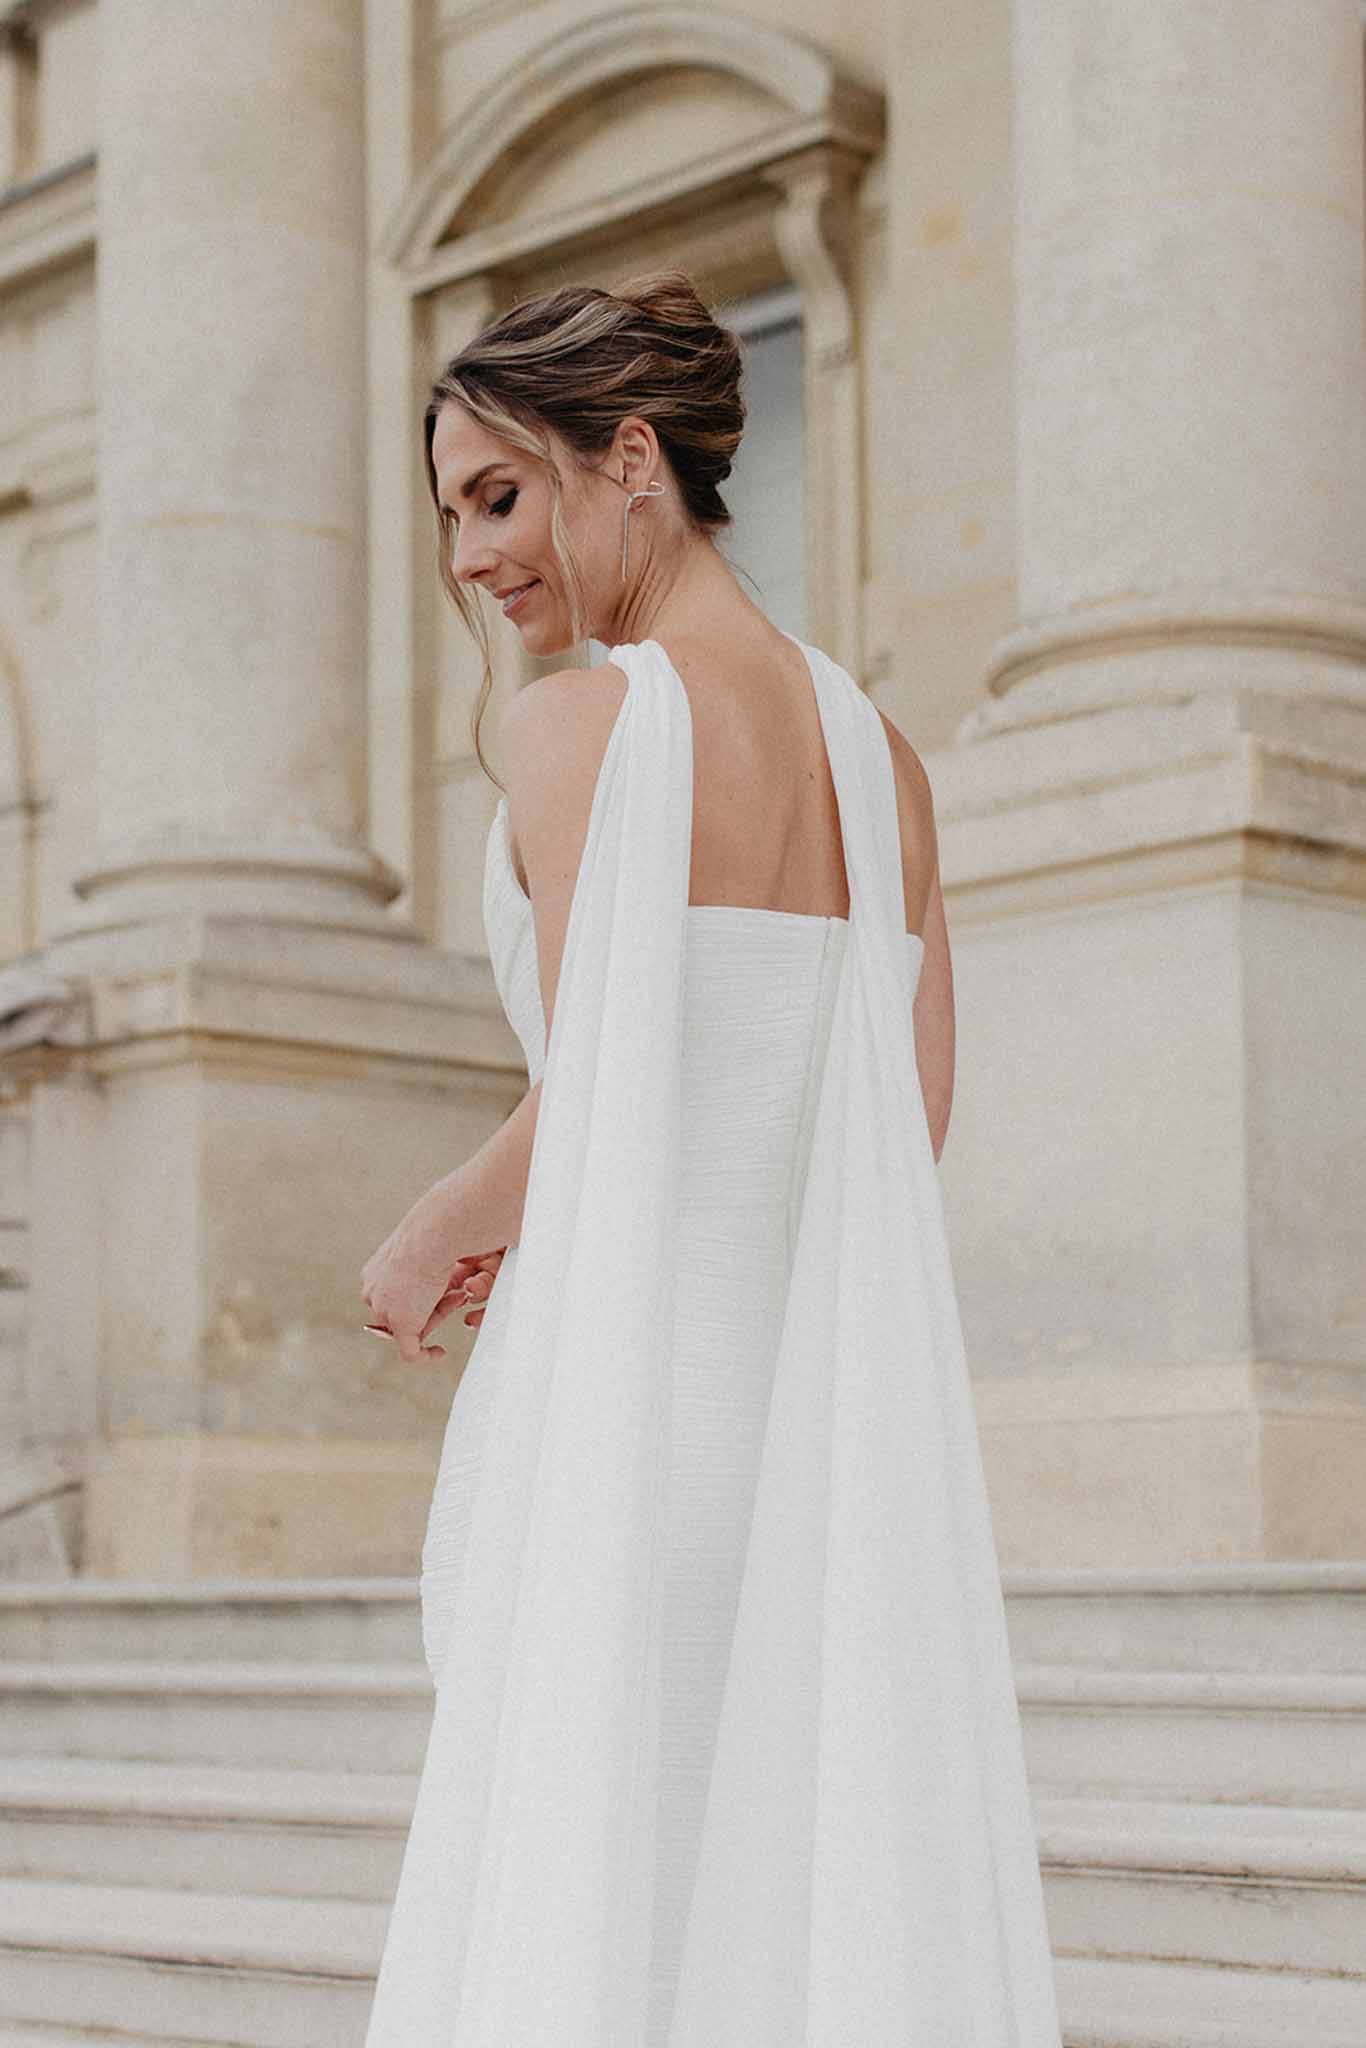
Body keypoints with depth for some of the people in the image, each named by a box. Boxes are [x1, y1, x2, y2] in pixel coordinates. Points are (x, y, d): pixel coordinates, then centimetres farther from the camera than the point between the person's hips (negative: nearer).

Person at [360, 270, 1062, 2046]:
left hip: (633, 1383, -6)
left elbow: (591, 1088, -12)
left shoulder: (573, 722, -9)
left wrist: (424, 1245, 7)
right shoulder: (879, 748, 10)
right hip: (847, 1391, 6)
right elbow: (910, 1131, 11)